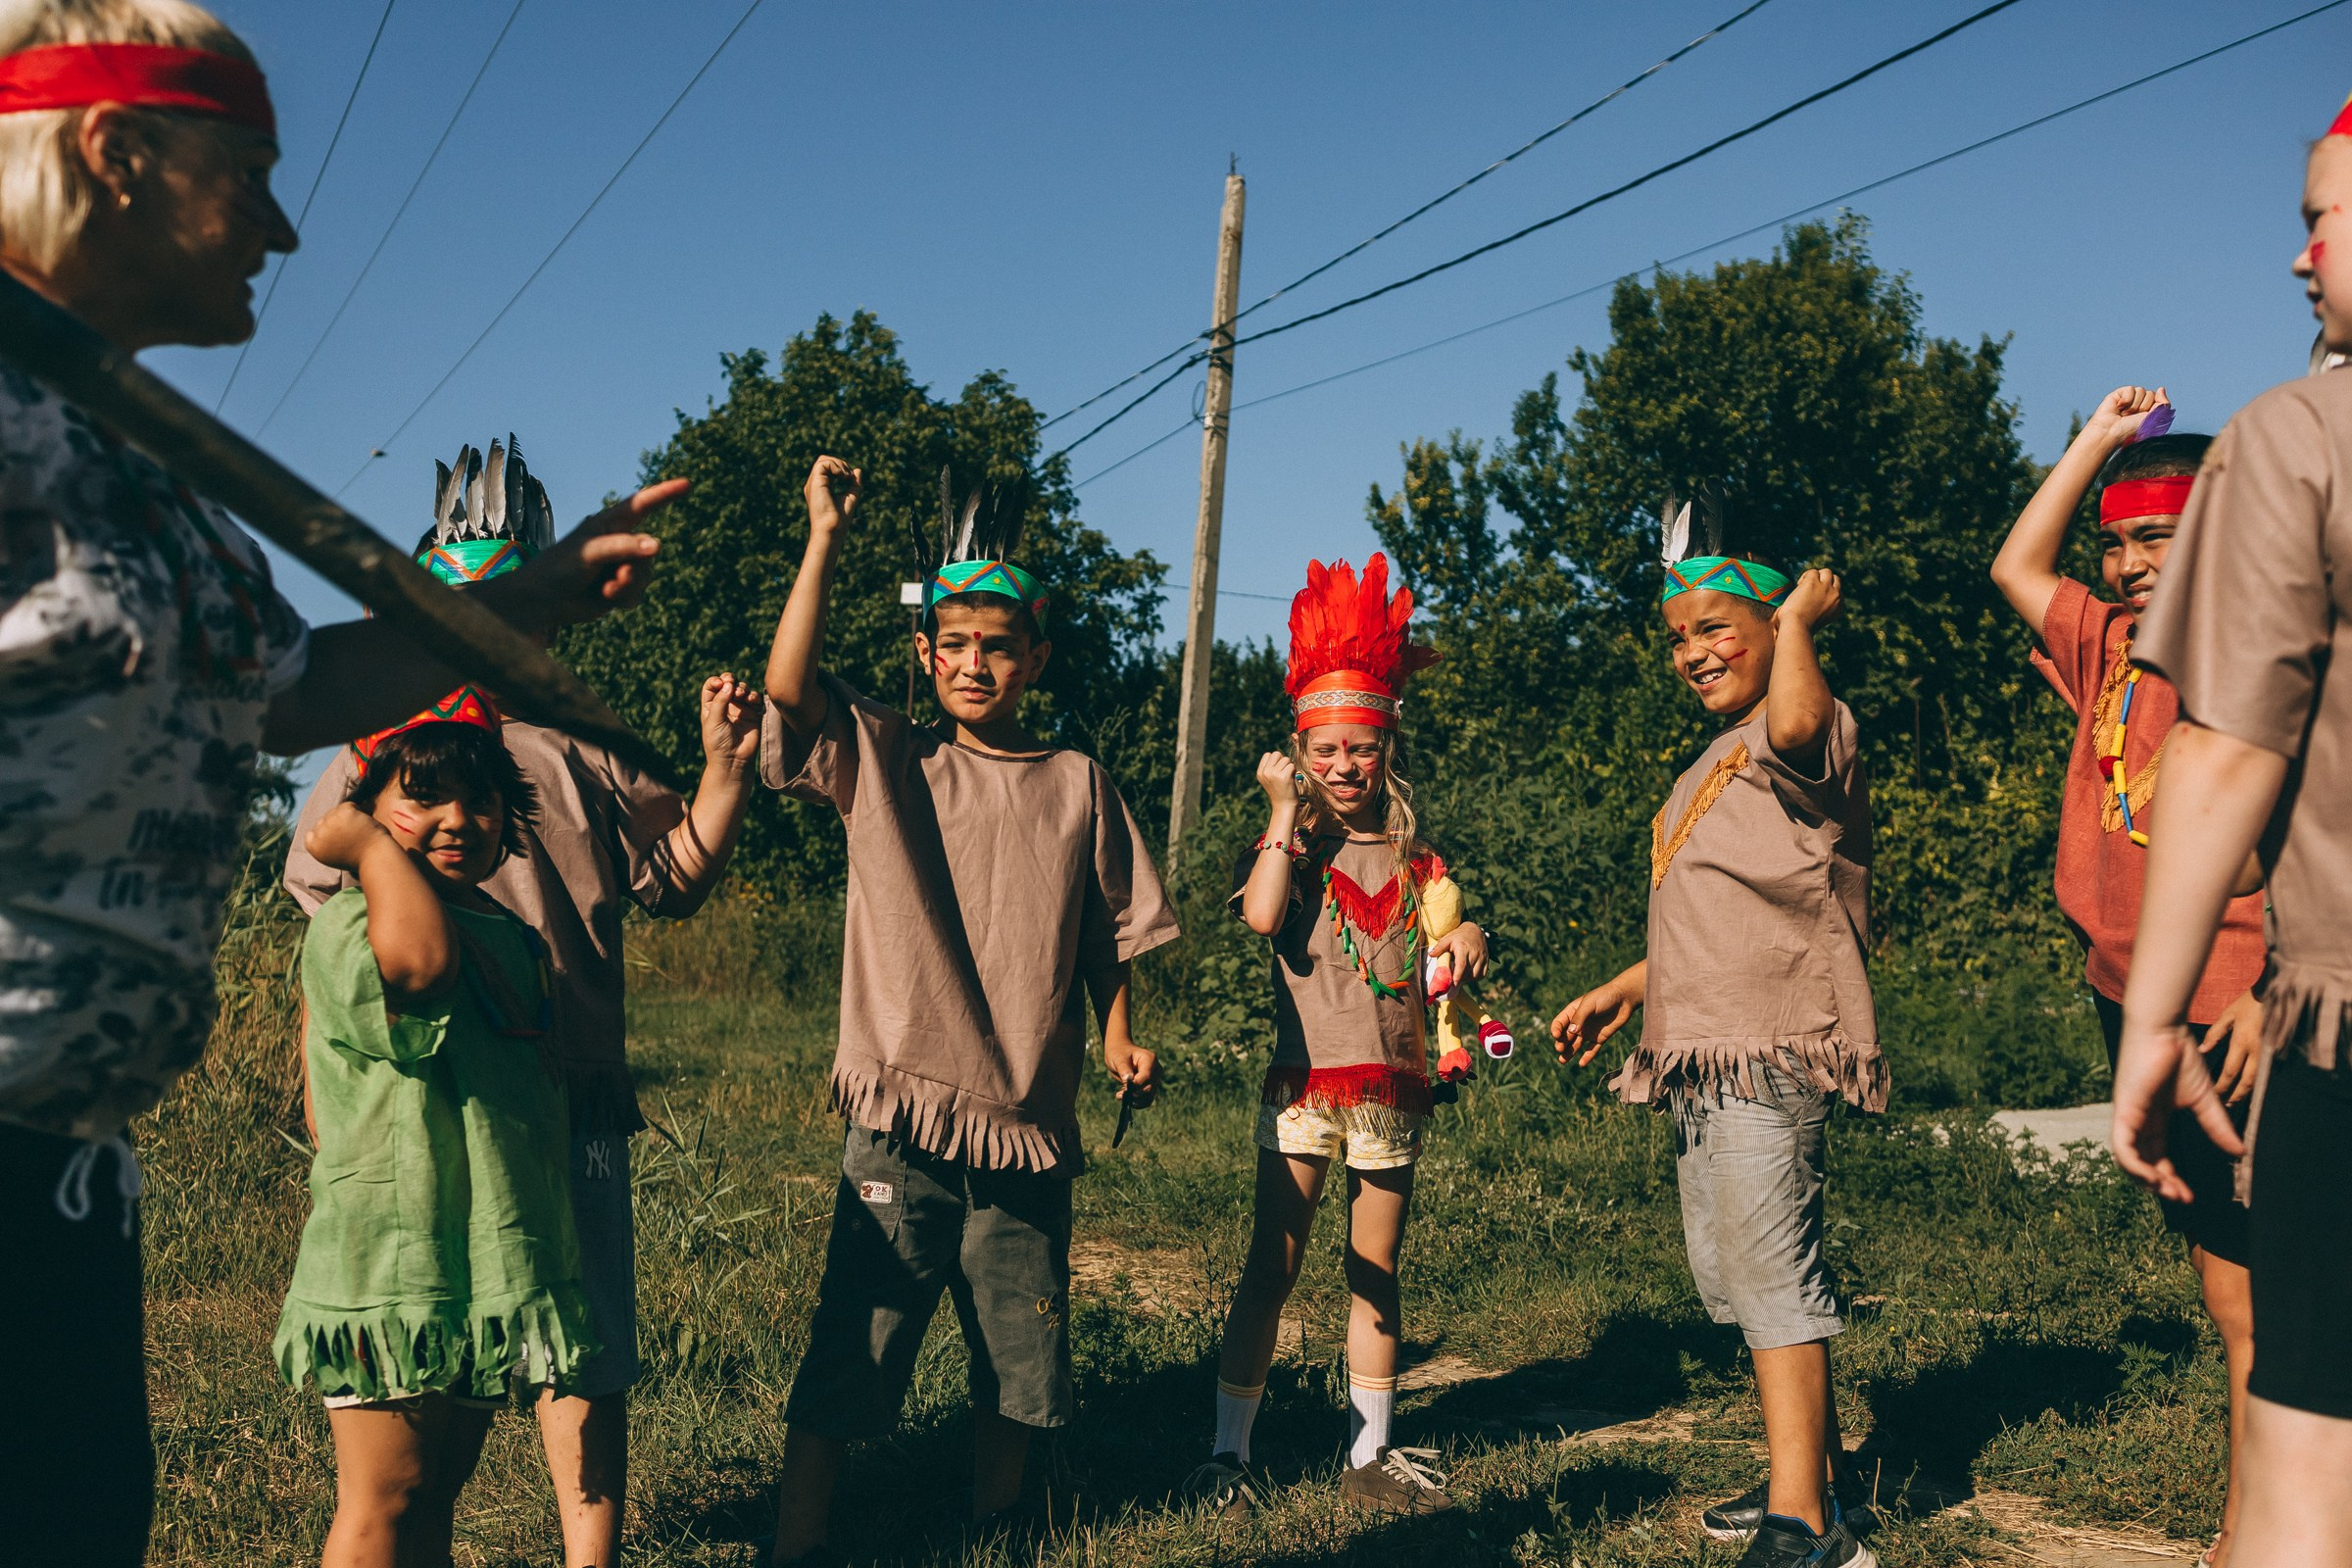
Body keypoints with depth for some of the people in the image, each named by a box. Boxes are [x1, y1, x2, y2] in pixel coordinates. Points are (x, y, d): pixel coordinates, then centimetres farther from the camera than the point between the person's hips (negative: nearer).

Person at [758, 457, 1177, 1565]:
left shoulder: (1077, 785, 8)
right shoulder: (879, 762, 2)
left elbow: (1108, 936, 13)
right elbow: (788, 686, -15)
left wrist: (1120, 1043, -1)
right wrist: (825, 540, -19)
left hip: (1031, 1126, 3)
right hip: (901, 1120, -3)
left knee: (1018, 1364, 14)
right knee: (847, 1359, -2)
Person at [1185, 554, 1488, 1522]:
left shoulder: (1416, 861, 9)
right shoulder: (1285, 847, -1)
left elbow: (1441, 966, 7)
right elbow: (1260, 916, -22)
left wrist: (1466, 943, -16)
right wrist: (1286, 810, -15)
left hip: (1393, 1087, 3)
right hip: (1303, 1084, -3)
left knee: (1377, 1277, 11)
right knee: (1270, 1269, -2)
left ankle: (1369, 1456, 21)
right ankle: (1229, 1455, 7)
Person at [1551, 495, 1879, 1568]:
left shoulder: (1807, 734, -8)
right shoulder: (1716, 764, 22)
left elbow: (1797, 719, -36)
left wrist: (1799, 617, -18)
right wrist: (1627, 990, 25)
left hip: (1769, 1051, -10)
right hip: (1705, 1055, 10)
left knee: (1771, 1278, -11)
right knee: (1736, 1280, 15)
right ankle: (1817, 1477, 28)